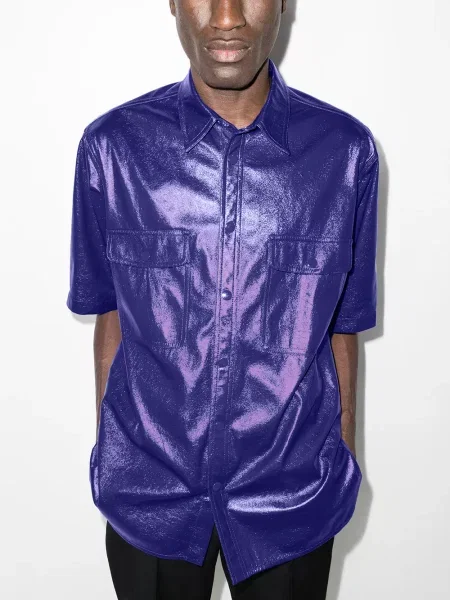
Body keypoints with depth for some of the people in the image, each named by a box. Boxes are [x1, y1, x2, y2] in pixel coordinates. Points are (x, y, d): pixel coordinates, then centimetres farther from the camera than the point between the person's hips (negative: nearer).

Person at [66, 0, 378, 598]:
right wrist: (108, 455, 7)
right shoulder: (113, 146, -10)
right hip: (148, 489, 1)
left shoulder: (346, 151, -10)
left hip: (291, 490, 0)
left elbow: (342, 327, -2)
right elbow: (110, 315, -1)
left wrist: (344, 468, 6)